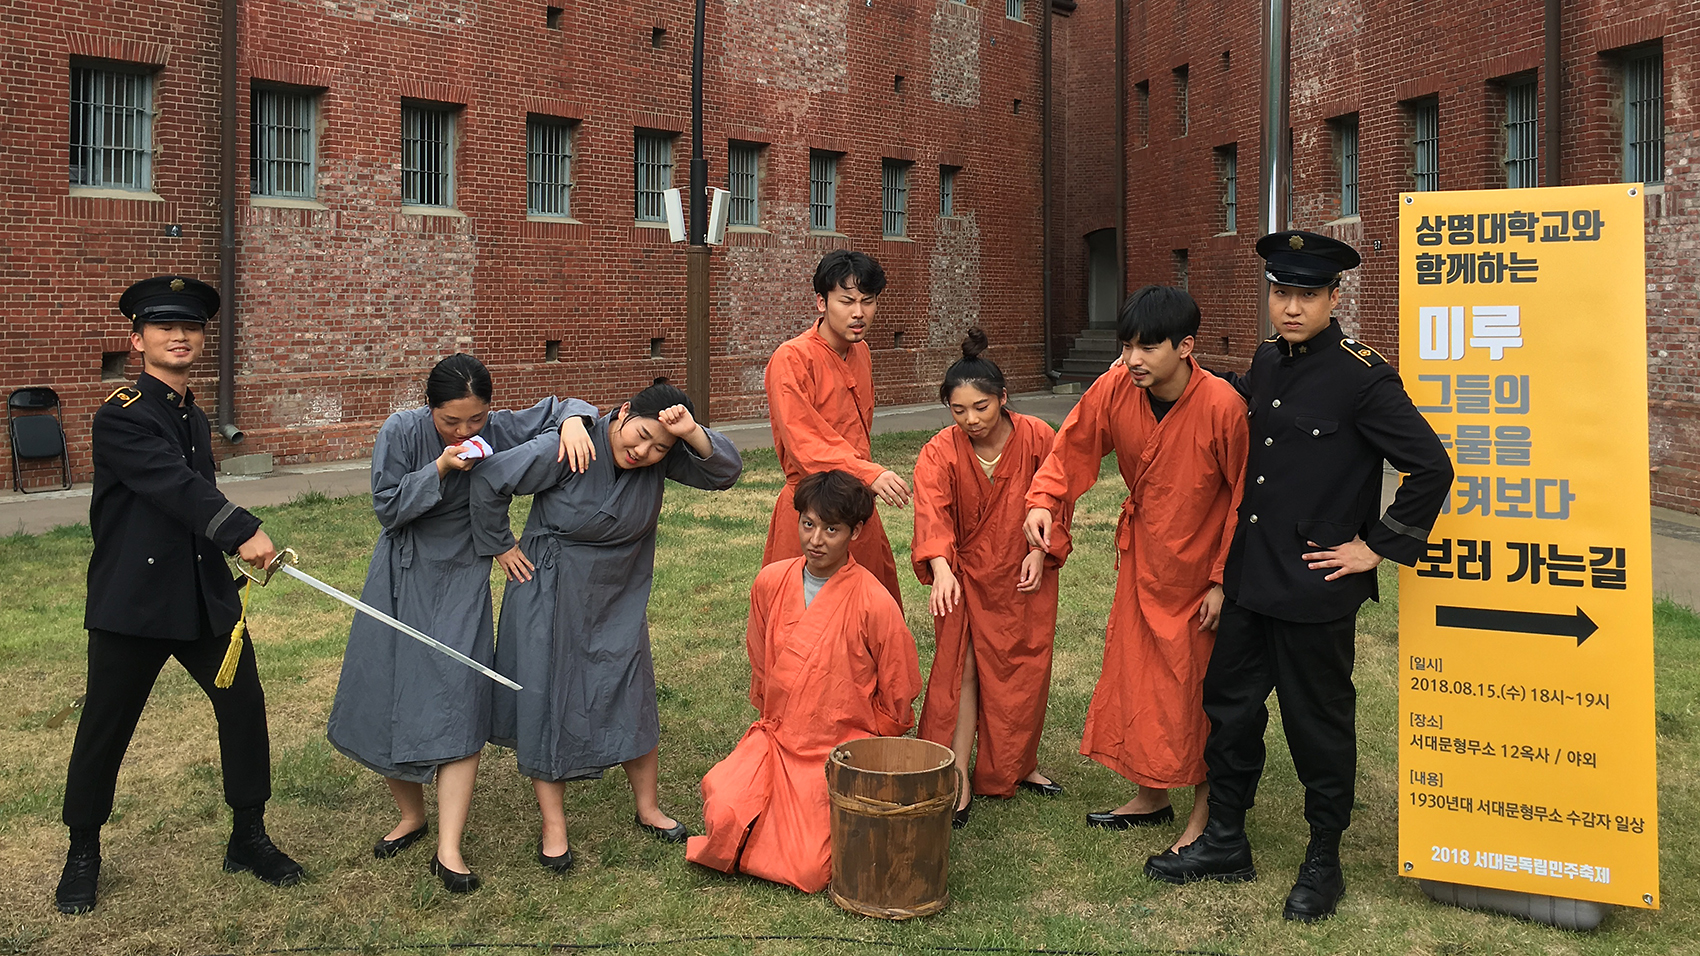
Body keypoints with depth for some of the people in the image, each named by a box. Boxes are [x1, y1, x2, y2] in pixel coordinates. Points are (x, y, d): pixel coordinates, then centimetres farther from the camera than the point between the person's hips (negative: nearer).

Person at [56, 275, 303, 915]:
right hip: (133, 604, -7)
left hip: (205, 597, 7)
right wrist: (241, 532, -38)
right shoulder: (121, 416, -12)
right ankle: (83, 855, 26)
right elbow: (175, 486, -26)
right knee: (105, 729, 6)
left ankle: (248, 839, 23)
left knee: (244, 708, 7)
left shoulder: (194, 418, 13)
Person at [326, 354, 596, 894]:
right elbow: (387, 506, -14)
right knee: (384, 701, 8)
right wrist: (440, 469, -26)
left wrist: (573, 422, -25)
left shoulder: (497, 431, -12)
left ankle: (449, 850, -7)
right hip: (400, 580, 1)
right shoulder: (401, 432, -14)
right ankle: (411, 815, 31)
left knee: (458, 705, -11)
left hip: (462, 581, -1)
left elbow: (558, 408, -2)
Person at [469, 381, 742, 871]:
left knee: (634, 700, 7)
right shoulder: (567, 450, -24)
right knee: (547, 703, 2)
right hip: (551, 595, -3)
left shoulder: (660, 458, -12)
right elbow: (489, 480, -15)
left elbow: (726, 472, -17)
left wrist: (693, 434, -33)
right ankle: (553, 827, 15)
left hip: (619, 599, 4)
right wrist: (501, 548, -7)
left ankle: (648, 808, 26)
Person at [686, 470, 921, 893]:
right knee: (724, 815, -23)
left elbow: (896, 702, -3)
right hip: (775, 736, 3)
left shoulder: (874, 603, -14)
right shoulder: (771, 582, -1)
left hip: (841, 753, -3)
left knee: (807, 870, -13)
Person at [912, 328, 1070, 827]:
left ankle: (1019, 765, 29)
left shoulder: (1037, 438, -11)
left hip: (1025, 576, 2)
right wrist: (940, 568, -45)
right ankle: (961, 781, 1)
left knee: (1025, 671, 9)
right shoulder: (940, 453, -15)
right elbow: (932, 512, -29)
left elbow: (1057, 502, 1)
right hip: (965, 576, -1)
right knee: (962, 671, -4)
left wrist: (1041, 550, -11)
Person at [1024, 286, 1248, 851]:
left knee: (1195, 689, 4)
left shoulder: (1222, 406, -25)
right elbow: (1072, 448, 0)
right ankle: (1151, 798, 32)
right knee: (1135, 677, 14)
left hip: (1200, 571, -5)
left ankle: (1205, 815, 21)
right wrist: (1043, 499, -18)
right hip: (1141, 561, 6)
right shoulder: (1115, 389, -12)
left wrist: (1223, 580, -14)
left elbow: (1244, 499, -16)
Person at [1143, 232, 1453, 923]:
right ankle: (1225, 841, 32)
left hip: (1314, 591, -7)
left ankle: (1323, 864, 27)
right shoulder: (1267, 362, 7)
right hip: (1246, 579, 7)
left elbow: (1431, 467, -16)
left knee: (1319, 723, 8)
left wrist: (1377, 547, -13)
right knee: (1229, 705, 15)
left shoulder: (1363, 377, -15)